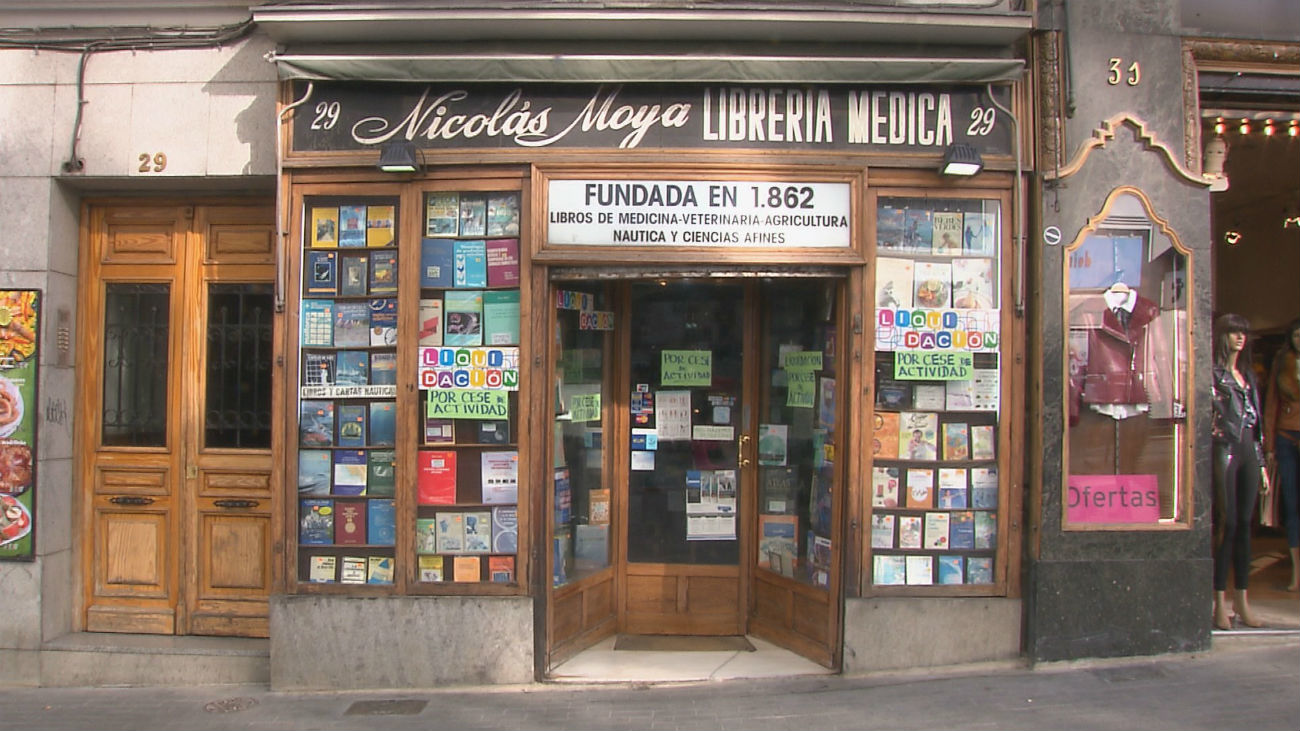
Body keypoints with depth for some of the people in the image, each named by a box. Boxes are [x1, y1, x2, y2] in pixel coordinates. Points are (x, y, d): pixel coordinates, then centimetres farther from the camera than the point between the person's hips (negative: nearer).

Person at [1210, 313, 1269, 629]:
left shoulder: (1248, 375, 18)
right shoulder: (1213, 373, -3)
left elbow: (1257, 422, 18)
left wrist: (1261, 463, 17)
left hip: (1248, 450, 6)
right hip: (1224, 449, -6)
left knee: (1244, 525, 7)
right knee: (1227, 524, -7)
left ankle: (1241, 601, 12)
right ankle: (1220, 603, -2)